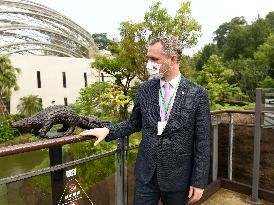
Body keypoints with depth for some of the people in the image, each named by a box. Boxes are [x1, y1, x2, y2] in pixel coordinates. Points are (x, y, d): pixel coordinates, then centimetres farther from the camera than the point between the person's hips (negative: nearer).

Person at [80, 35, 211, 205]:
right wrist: (108, 130, -8)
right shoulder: (144, 89, -2)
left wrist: (199, 181, -6)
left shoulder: (198, 94, -11)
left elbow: (202, 142, -8)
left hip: (178, 176, -2)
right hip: (146, 173, 2)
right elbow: (134, 123, 7)